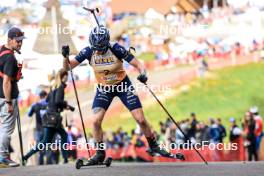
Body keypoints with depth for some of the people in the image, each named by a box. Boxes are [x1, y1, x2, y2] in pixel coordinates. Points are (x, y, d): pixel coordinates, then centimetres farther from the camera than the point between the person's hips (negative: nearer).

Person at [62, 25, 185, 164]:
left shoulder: (116, 49, -25)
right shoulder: (88, 52, -19)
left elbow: (138, 64, -22)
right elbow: (68, 67, -16)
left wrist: (143, 74, -42)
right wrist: (66, 57, -37)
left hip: (123, 85, -2)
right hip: (104, 89, 2)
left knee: (141, 120, -4)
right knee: (95, 121, -16)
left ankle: (154, 146, 18)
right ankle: (100, 153, 2)